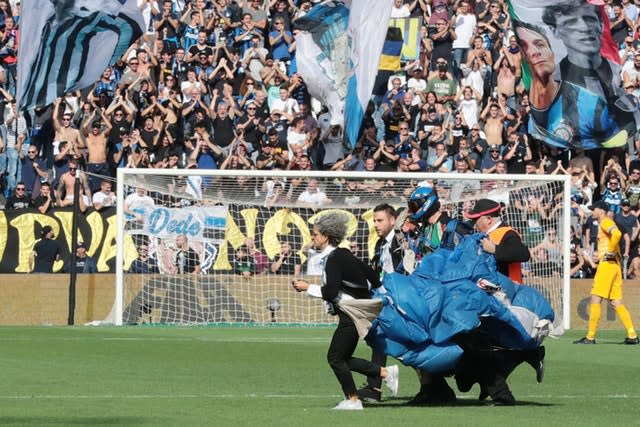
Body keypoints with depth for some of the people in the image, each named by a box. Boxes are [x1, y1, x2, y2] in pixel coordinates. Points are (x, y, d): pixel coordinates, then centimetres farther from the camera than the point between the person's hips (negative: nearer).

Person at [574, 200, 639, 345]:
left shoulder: (605, 222, -7)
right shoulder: (604, 224, 23)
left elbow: (617, 234, -26)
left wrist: (610, 251, -18)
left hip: (607, 264, -10)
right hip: (615, 266, 10)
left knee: (595, 300, -8)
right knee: (616, 303, 6)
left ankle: (590, 337, -8)